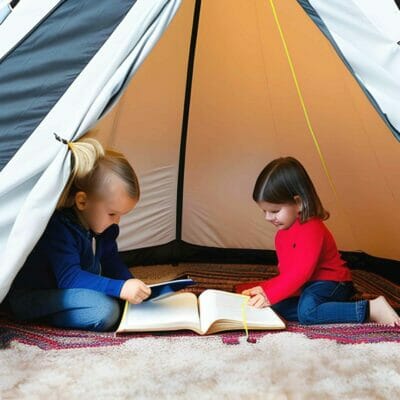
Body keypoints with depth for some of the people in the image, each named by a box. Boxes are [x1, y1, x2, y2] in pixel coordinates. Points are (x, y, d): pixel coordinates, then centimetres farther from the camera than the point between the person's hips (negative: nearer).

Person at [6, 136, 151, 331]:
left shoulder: (102, 225, -4)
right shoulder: (58, 227, -30)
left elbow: (110, 261, 7)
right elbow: (69, 278, -34)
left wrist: (132, 285, -9)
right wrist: (120, 288, -42)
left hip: (62, 290, 9)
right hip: (29, 298, -8)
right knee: (104, 311, -28)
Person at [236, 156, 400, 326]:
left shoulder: (311, 229, -22)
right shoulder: (282, 234, 10)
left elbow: (300, 273, -29)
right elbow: (287, 272, 12)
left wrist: (269, 295, -32)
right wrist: (265, 288, -4)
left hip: (330, 282, -10)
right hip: (308, 287, 10)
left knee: (307, 311, -34)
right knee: (279, 306, -10)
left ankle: (371, 308, -24)